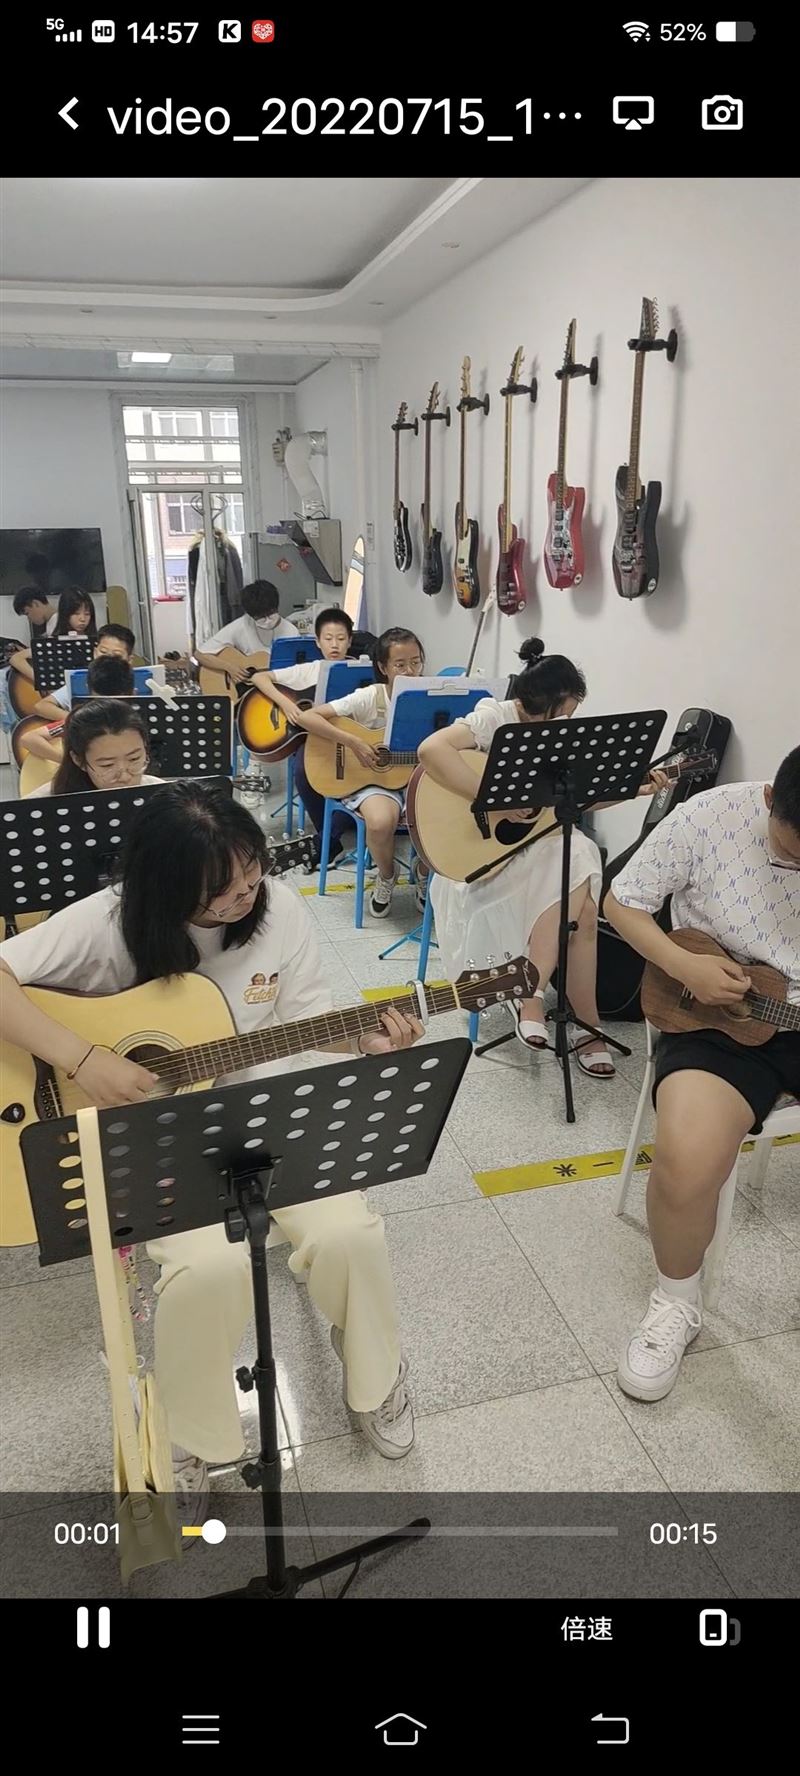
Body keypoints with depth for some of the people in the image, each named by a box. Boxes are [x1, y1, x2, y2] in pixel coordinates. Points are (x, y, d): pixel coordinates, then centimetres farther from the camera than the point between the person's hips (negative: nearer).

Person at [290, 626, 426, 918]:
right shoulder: (370, 697, -9)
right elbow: (306, 717, -16)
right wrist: (352, 742, -22)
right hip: (374, 779, -3)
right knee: (381, 822, -36)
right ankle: (386, 877, 0)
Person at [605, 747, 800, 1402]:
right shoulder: (710, 818, -15)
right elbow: (623, 902, -3)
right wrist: (686, 967, -18)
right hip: (718, 1016, -3)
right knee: (688, 1160, -28)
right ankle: (677, 1302, 4)